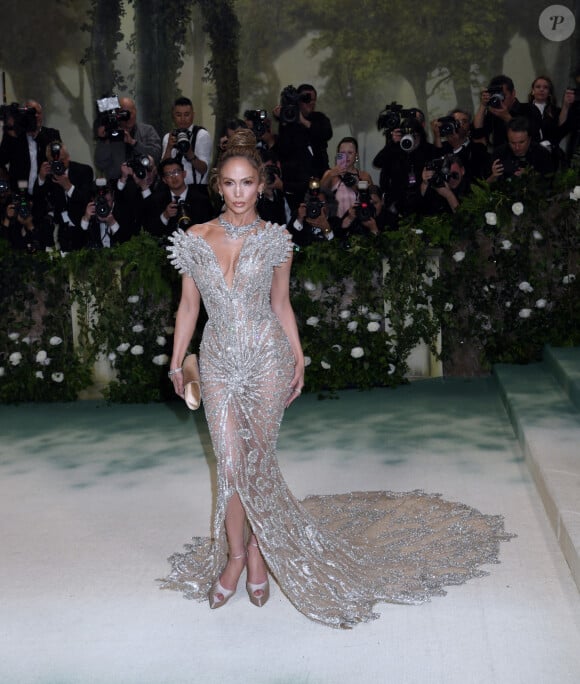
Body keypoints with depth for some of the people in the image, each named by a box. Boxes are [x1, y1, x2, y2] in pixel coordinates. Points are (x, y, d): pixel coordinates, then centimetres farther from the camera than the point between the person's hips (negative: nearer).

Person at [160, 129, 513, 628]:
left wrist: (298, 360, 7)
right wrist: (177, 363, 8)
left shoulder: (274, 239, -2)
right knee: (232, 464, 0)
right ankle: (236, 554, 20)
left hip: (267, 359, -1)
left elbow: (281, 304, 6)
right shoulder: (194, 240, 0)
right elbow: (188, 308, 7)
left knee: (256, 460, 5)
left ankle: (257, 548, 26)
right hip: (219, 363, 1)